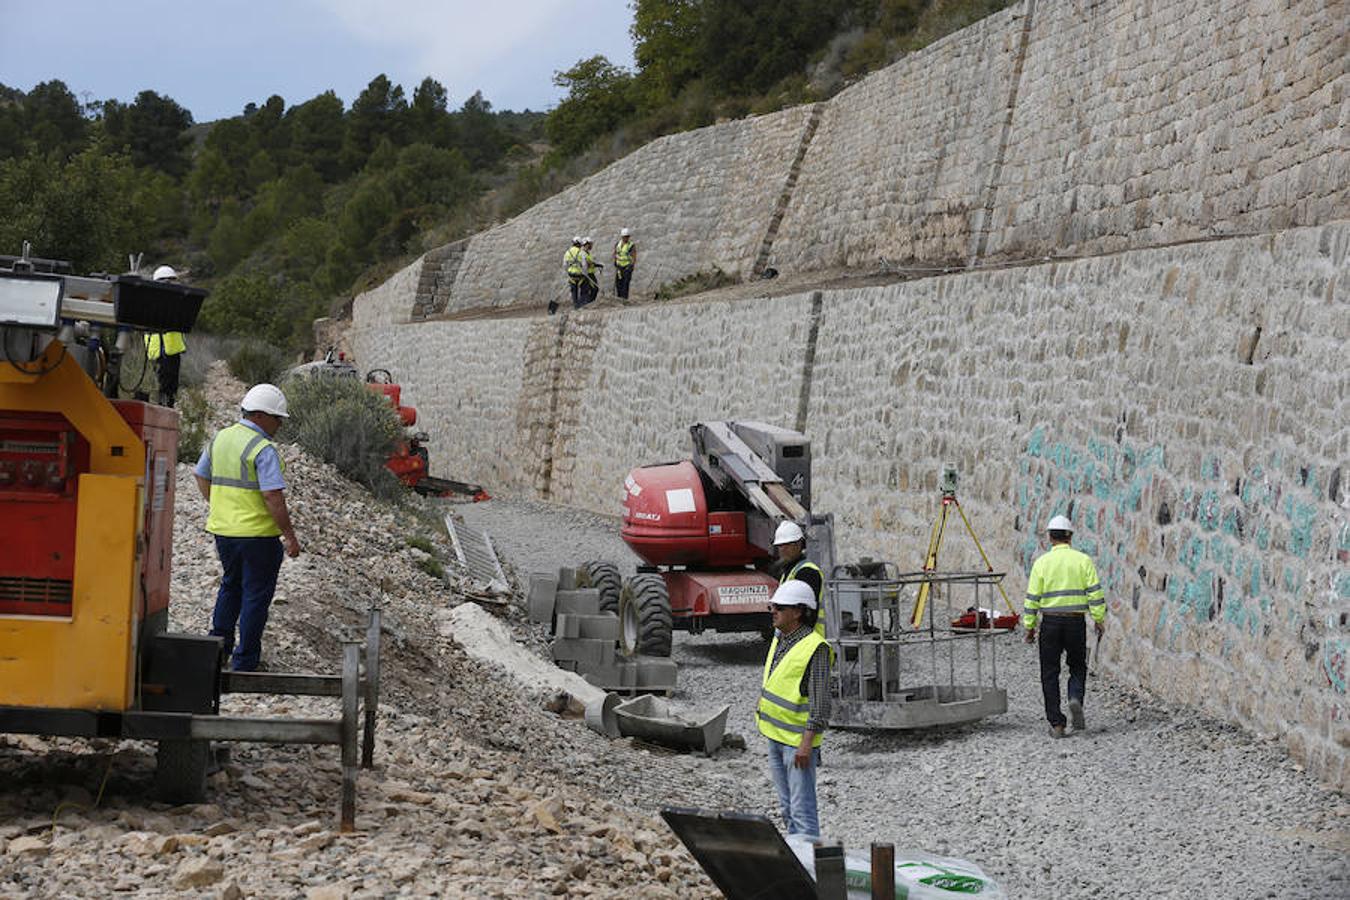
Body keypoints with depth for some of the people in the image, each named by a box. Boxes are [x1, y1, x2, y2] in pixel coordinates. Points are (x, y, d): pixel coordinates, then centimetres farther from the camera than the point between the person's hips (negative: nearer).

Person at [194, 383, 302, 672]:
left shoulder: (219, 438, 7)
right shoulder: (263, 450, -17)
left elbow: (201, 476, 18)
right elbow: (273, 497, -22)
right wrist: (290, 536, -17)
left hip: (223, 529, 7)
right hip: (258, 532, -7)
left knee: (230, 586, 24)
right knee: (256, 594, 4)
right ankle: (245, 659, 7)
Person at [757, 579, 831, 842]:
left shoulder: (814, 648, -18)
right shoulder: (779, 639, 9)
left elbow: (820, 701, -20)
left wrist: (806, 743, -23)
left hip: (798, 740, -9)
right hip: (775, 735, 9)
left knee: (802, 807, -9)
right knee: (787, 806, 17)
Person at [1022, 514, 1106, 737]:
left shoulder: (1042, 562, -2)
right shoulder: (1083, 560, 0)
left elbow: (1032, 598, -2)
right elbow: (1095, 593, -4)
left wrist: (1029, 626, 6)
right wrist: (1099, 619, 4)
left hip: (1050, 622, -1)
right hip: (1076, 621, 1)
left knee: (1050, 674, 7)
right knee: (1078, 667, 18)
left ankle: (1056, 724, 3)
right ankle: (1076, 698, -11)